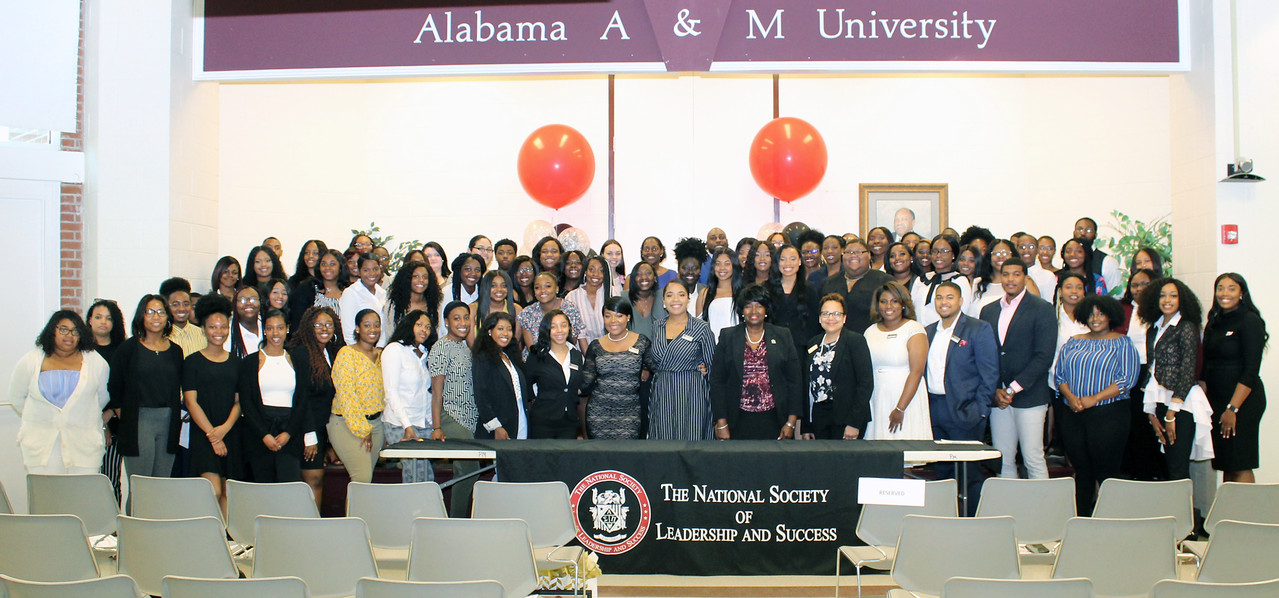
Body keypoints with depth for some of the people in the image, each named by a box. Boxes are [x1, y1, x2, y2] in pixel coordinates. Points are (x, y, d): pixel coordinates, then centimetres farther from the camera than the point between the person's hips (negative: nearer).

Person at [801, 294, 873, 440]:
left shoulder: (856, 340, -2)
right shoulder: (813, 343, 14)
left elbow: (866, 383, -8)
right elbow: (806, 385, 13)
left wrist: (855, 423, -15)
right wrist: (806, 427, 8)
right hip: (818, 420, 4)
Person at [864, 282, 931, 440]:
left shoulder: (914, 329, -3)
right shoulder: (871, 331, 12)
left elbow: (916, 372, -11)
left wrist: (900, 409, -16)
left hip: (907, 399, -4)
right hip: (876, 402, 4)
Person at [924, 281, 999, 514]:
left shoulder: (979, 329, -3)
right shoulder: (929, 332, 14)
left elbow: (989, 373, -7)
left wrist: (979, 410, -13)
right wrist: (923, 406, 8)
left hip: (964, 411, -5)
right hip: (934, 412, 6)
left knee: (969, 474, -1)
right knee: (941, 471, 9)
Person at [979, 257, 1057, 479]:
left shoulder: (1042, 309, -2)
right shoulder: (988, 311, 13)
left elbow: (1044, 357, -9)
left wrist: (1013, 388, -12)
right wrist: (995, 390, -2)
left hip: (1029, 396, -4)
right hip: (998, 397, 4)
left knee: (1033, 459, -5)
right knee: (1003, 460, 5)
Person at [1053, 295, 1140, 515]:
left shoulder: (1122, 343, 2)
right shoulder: (1073, 343, 14)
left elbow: (1128, 379, -7)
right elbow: (1059, 375, 11)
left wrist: (1094, 399, -14)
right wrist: (1070, 396, -9)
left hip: (1108, 415, -4)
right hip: (1072, 415, 4)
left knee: (1106, 472, -5)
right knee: (1081, 471, 8)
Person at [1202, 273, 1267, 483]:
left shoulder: (1250, 322, -8)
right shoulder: (1214, 324, 14)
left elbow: (1251, 371, -13)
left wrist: (1233, 408, -18)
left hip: (1243, 401, -7)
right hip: (1216, 401, 7)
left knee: (1240, 465, -7)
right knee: (1225, 465, 7)